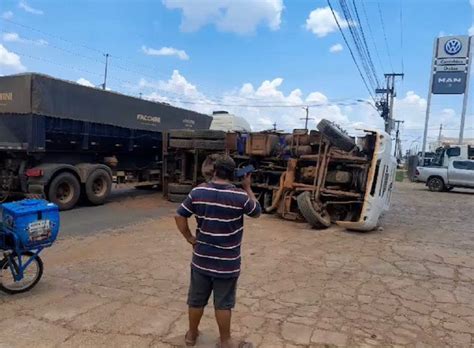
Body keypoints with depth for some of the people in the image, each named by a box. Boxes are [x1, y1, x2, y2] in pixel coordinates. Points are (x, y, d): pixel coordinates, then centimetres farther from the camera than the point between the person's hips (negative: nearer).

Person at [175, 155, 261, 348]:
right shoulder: (240, 196, -15)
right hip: (227, 262, -3)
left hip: (201, 259, 3)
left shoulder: (198, 192, -6)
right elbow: (257, 212, 4)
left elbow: (180, 216, -1)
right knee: (223, 303, 12)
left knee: (196, 300, 19)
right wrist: (248, 188, 10)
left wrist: (190, 238, 8)